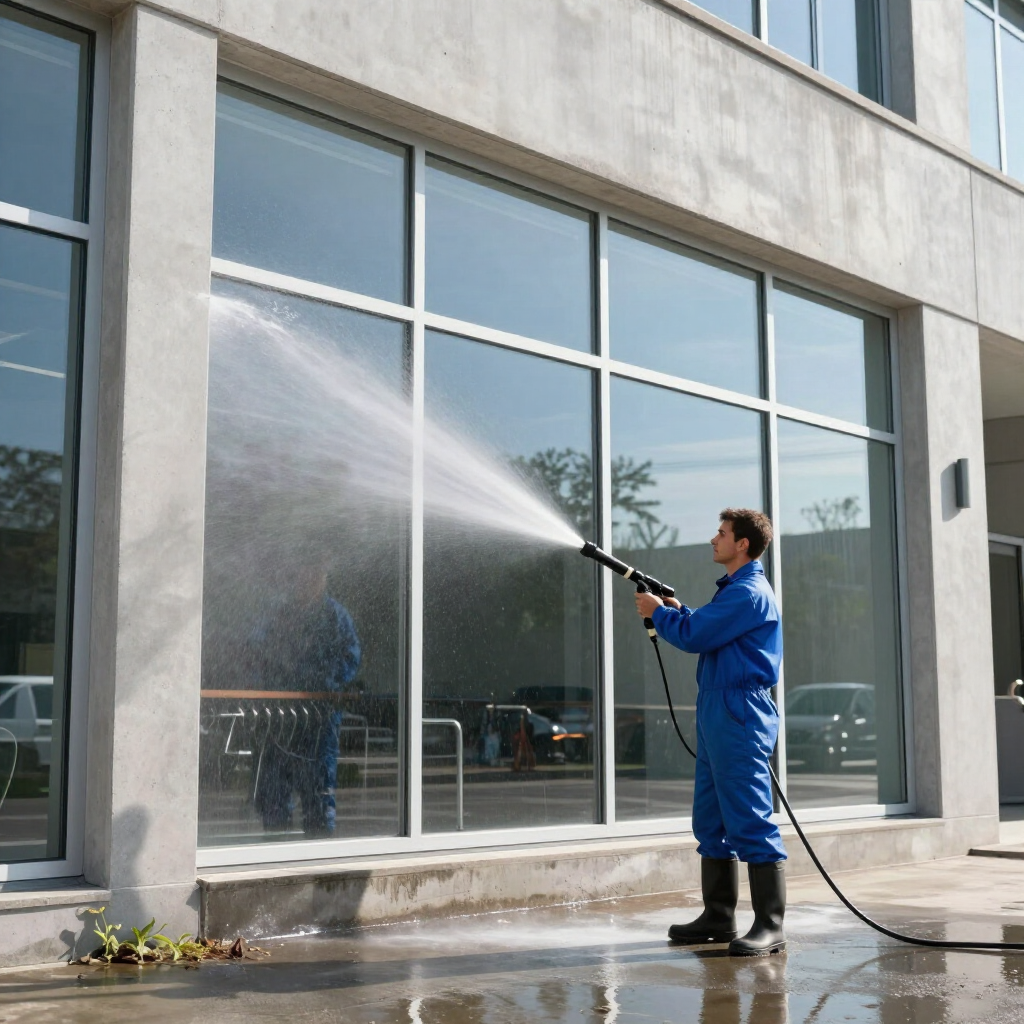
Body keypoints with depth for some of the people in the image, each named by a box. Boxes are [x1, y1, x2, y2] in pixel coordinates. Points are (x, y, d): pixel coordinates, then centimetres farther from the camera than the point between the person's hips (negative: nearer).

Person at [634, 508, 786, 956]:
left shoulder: (749, 593, -14)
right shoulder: (734, 589, 20)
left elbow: (694, 635, -17)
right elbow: (704, 632, 27)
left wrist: (658, 612, -1)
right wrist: (674, 608, 14)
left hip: (740, 716, -11)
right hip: (718, 715, 11)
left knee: (751, 822, -10)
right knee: (711, 820, 14)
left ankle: (770, 926, -7)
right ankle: (718, 918, 22)